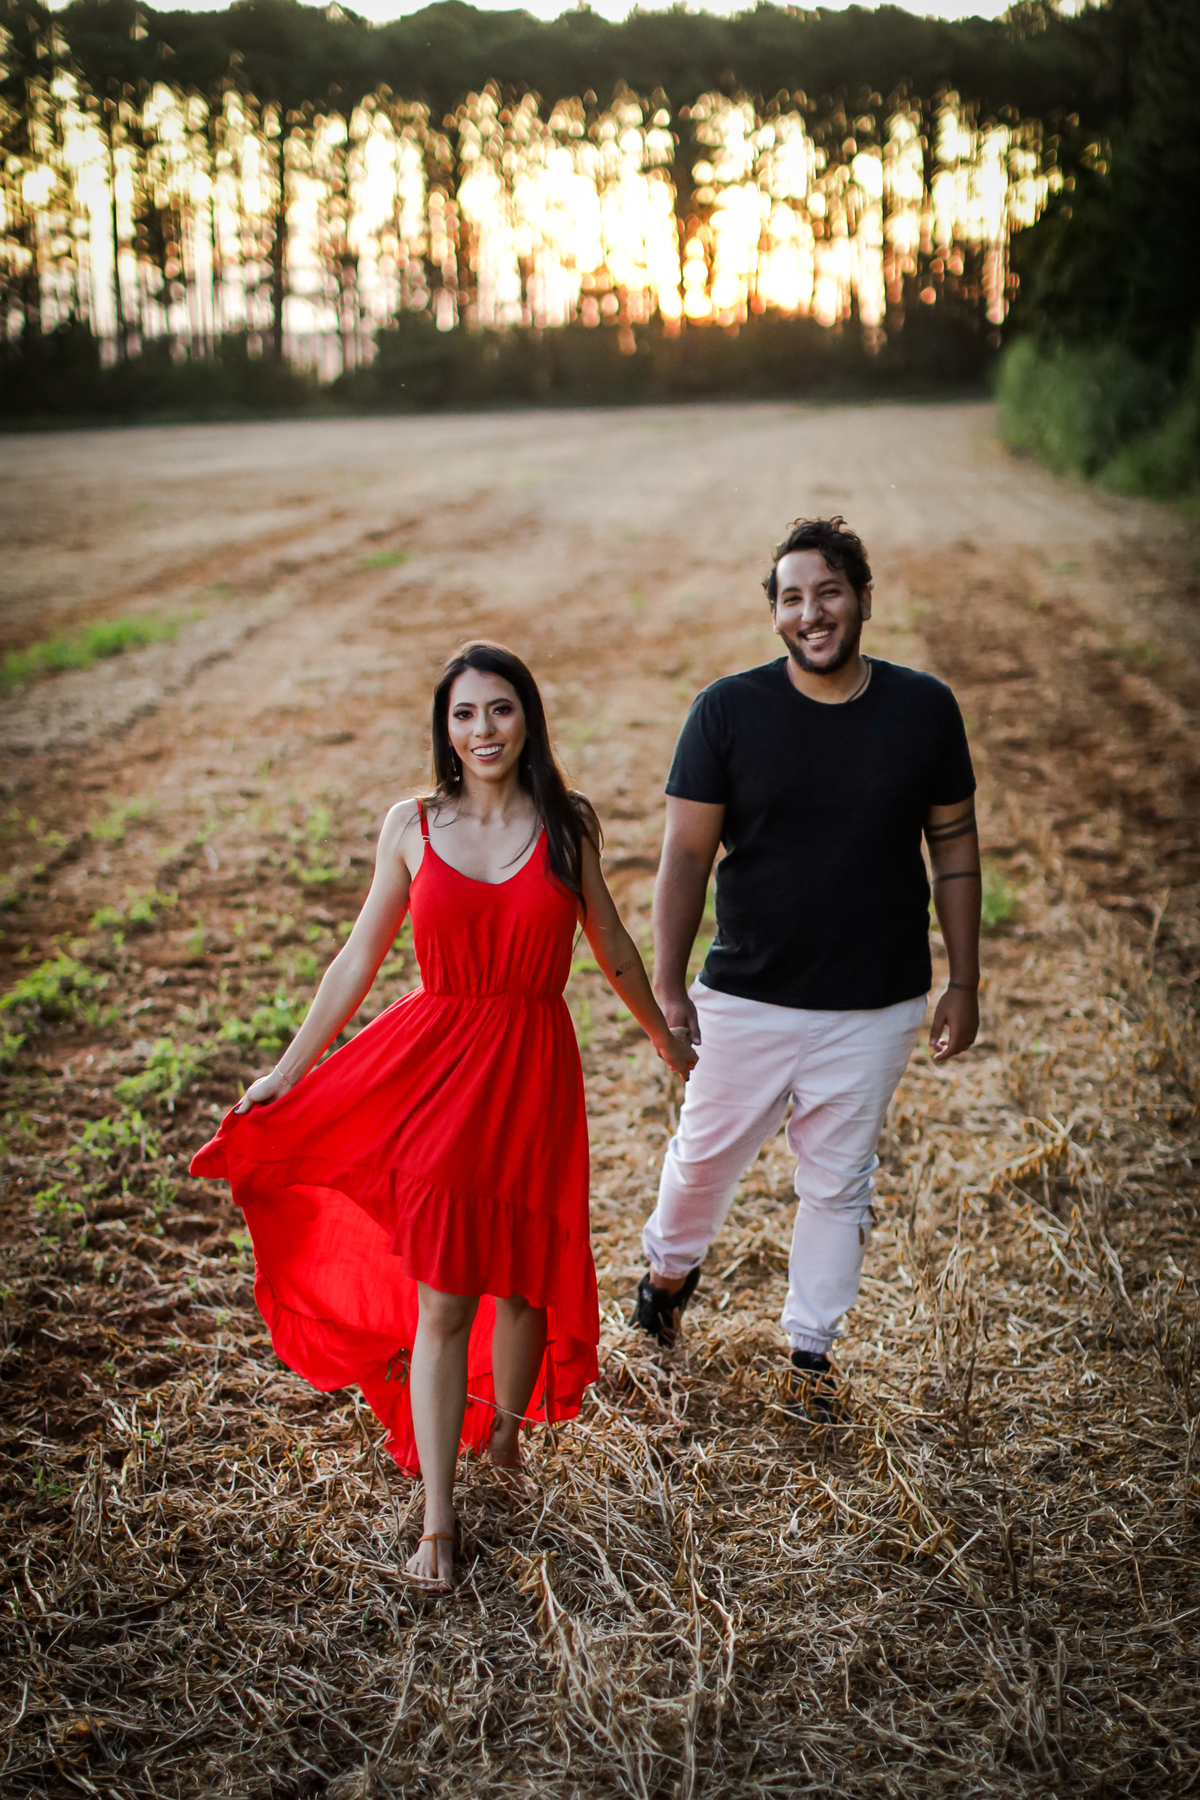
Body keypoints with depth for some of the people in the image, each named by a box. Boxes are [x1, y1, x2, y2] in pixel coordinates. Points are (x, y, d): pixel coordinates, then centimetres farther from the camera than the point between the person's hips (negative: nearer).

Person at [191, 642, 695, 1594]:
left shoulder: (569, 825, 0)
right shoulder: (413, 826, -1)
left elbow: (611, 946, 14)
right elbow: (357, 961, 6)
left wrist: (663, 1033, 24)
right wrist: (287, 1072, 9)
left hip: (533, 1071, 1)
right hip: (435, 1069, -1)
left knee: (523, 1281, 10)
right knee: (441, 1301, 3)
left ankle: (505, 1431, 40)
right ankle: (438, 1520, 14)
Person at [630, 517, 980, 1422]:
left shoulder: (924, 708, -4)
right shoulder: (729, 710, -9)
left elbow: (954, 845, 4)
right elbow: (687, 853, -5)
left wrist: (964, 982, 4)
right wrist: (667, 987, -7)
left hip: (876, 1007, 1)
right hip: (747, 999, -1)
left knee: (839, 1183, 12)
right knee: (705, 1154, 13)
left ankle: (812, 1346, 31)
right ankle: (672, 1265, 44)